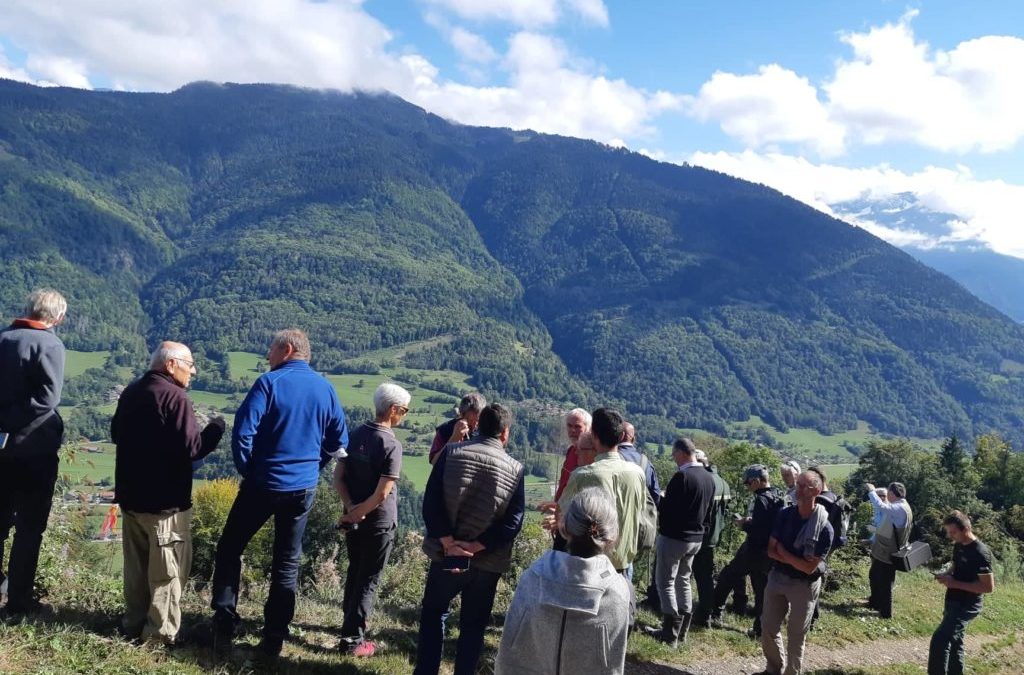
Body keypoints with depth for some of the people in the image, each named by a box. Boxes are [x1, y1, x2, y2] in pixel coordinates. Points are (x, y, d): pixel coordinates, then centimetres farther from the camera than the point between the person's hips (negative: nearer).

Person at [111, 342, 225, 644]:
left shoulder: (131, 392, 9)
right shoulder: (175, 397, -20)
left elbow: (117, 434, 22)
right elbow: (191, 448, -24)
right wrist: (216, 426, -10)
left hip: (130, 495, 9)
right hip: (165, 501, -8)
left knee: (136, 564, 18)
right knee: (167, 570, 2)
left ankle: (134, 624, 27)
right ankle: (161, 632, 8)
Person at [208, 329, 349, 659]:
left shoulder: (270, 383, -12)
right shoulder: (325, 388, 3)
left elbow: (243, 432, -17)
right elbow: (339, 440, 8)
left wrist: (247, 469, -2)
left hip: (263, 484, -4)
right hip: (303, 488, 4)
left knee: (229, 549, 14)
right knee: (288, 562, 11)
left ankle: (224, 625, 11)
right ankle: (274, 638, 16)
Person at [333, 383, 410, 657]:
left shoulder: (356, 435, 1)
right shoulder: (391, 445, -20)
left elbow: (338, 477, 0)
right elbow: (382, 494, -24)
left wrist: (351, 508, -9)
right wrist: (355, 515, -13)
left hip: (354, 520, 7)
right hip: (378, 523, -7)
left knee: (354, 573, 22)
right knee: (368, 580, 6)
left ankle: (351, 623, 38)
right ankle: (353, 639, 12)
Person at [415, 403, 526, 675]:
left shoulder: (452, 453, -5)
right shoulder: (515, 469, -5)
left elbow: (431, 502, -12)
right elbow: (513, 522, -11)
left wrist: (449, 543, -13)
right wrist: (475, 546, -12)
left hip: (445, 555, 0)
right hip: (487, 563, 0)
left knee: (432, 615, 19)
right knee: (473, 626, 15)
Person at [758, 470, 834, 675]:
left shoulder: (824, 528, -18)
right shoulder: (785, 514, -5)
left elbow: (809, 567, -18)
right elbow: (771, 551, -3)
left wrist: (783, 552, -10)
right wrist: (796, 561, -18)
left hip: (804, 585, -4)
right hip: (777, 577, 4)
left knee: (796, 636, 9)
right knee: (768, 629, 13)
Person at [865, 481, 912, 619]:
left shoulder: (900, 508, -24)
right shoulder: (898, 507, 9)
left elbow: (881, 507, -37)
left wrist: (871, 490, -26)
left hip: (888, 554, -10)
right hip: (882, 551, 10)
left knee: (884, 583, 3)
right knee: (874, 576, 24)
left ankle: (885, 612, 15)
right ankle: (875, 602, 40)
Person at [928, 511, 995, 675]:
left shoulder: (980, 553, -22)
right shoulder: (959, 545, 5)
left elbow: (989, 587, -22)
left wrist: (955, 583, -23)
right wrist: (946, 574, 0)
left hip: (967, 606, -9)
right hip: (953, 602, 9)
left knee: (940, 640, -19)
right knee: (954, 641, 20)